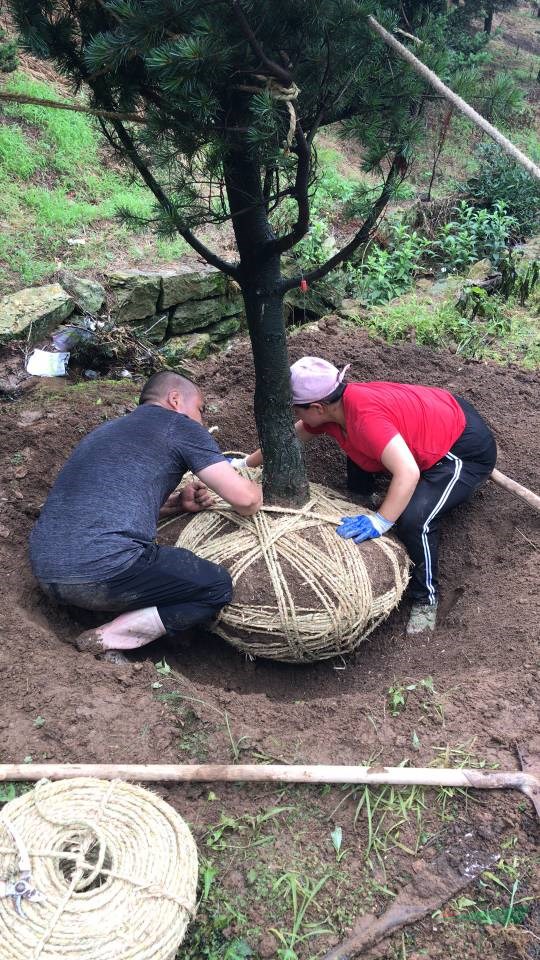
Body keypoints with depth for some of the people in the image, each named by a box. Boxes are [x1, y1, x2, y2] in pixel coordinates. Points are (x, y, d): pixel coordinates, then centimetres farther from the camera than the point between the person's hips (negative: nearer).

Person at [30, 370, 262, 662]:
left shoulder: (109, 429, 26)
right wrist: (259, 487, 22)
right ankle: (108, 639, -3)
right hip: (103, 571, -8)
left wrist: (178, 502, 20)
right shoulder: (179, 425, 3)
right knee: (219, 588, 6)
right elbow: (245, 500, -2)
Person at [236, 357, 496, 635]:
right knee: (358, 451, 19)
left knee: (413, 518, -27)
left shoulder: (365, 417, -36)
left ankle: (426, 599, -4)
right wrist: (244, 463, 14)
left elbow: (408, 472, -45)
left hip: (467, 450, -9)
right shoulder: (331, 405, -8)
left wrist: (380, 522, -45)